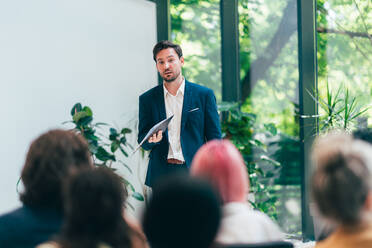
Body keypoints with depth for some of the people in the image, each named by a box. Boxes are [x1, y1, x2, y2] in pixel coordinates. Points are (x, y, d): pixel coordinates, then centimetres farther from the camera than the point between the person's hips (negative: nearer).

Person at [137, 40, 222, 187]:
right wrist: (153, 140, -12)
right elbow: (143, 143, 12)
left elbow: (214, 139, 5)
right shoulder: (147, 99, 10)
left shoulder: (204, 95, 6)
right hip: (161, 174, 1)